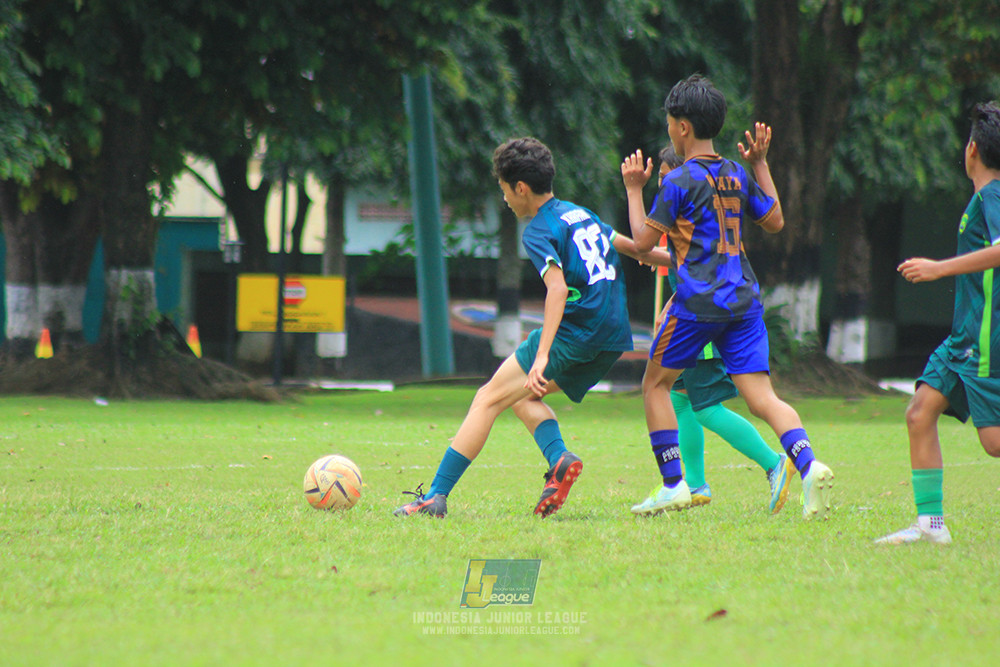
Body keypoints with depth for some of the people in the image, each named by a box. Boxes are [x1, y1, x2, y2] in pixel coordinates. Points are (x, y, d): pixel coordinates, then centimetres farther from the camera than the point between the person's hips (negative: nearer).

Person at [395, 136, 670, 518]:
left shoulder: (539, 232, -8)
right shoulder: (580, 214, 17)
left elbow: (558, 288, -23)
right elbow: (632, 248, 29)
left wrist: (542, 355, -31)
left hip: (574, 332, -8)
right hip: (613, 340, 8)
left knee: (489, 398, -4)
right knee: (522, 394, 23)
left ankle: (435, 496, -10)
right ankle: (560, 459, -3)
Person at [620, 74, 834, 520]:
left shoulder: (679, 182, -7)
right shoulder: (737, 176, 11)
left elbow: (643, 240, -3)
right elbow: (775, 222, 24)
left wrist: (634, 189, 9)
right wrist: (761, 164, 27)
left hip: (699, 301, -6)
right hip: (744, 299, 6)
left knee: (656, 382, 12)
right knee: (761, 396, -1)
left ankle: (673, 484, 8)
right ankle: (808, 465, -26)